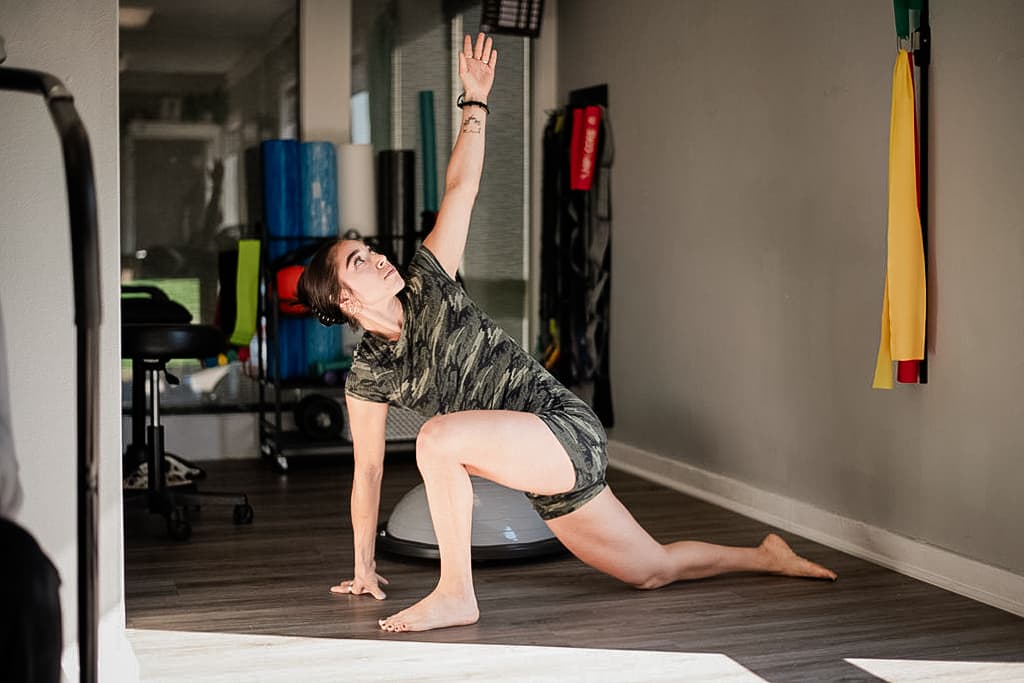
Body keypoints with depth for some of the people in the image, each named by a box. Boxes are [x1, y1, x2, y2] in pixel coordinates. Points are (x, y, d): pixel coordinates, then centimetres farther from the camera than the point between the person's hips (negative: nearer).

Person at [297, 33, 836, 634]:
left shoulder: (427, 284, -4)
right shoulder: (368, 375, 4)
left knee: (439, 437, -29)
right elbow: (368, 471, 12)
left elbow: (460, 190, -2)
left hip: (567, 428, -5)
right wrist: (364, 569, 16)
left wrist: (475, 101, -6)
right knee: (653, 570, 13)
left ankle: (457, 594, -18)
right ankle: (766, 557, 37)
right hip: (547, 479, 5)